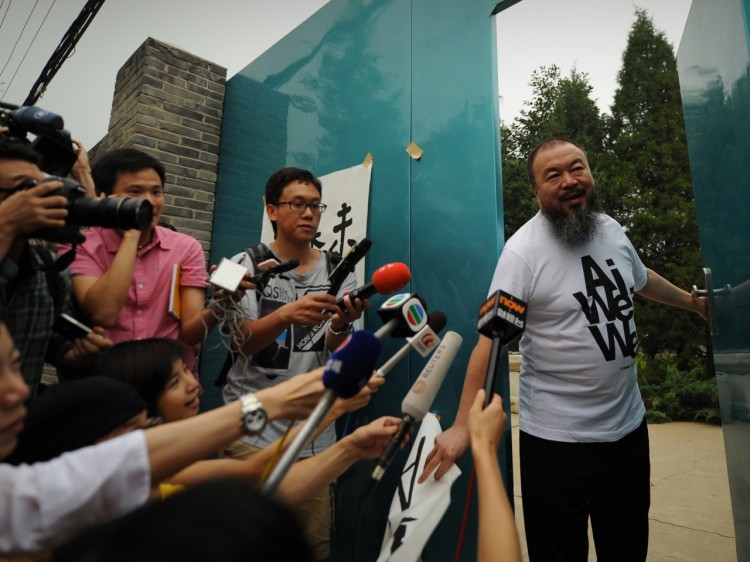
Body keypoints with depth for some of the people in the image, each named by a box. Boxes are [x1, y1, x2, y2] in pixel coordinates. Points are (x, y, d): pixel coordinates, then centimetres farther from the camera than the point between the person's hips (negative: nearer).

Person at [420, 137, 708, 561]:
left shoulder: (612, 229, 2)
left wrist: (694, 302, 35)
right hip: (558, 438, -6)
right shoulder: (523, 250, -18)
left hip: (630, 424, 7)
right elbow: (490, 339, -22)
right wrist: (463, 425, -26)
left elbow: (642, 279, 24)